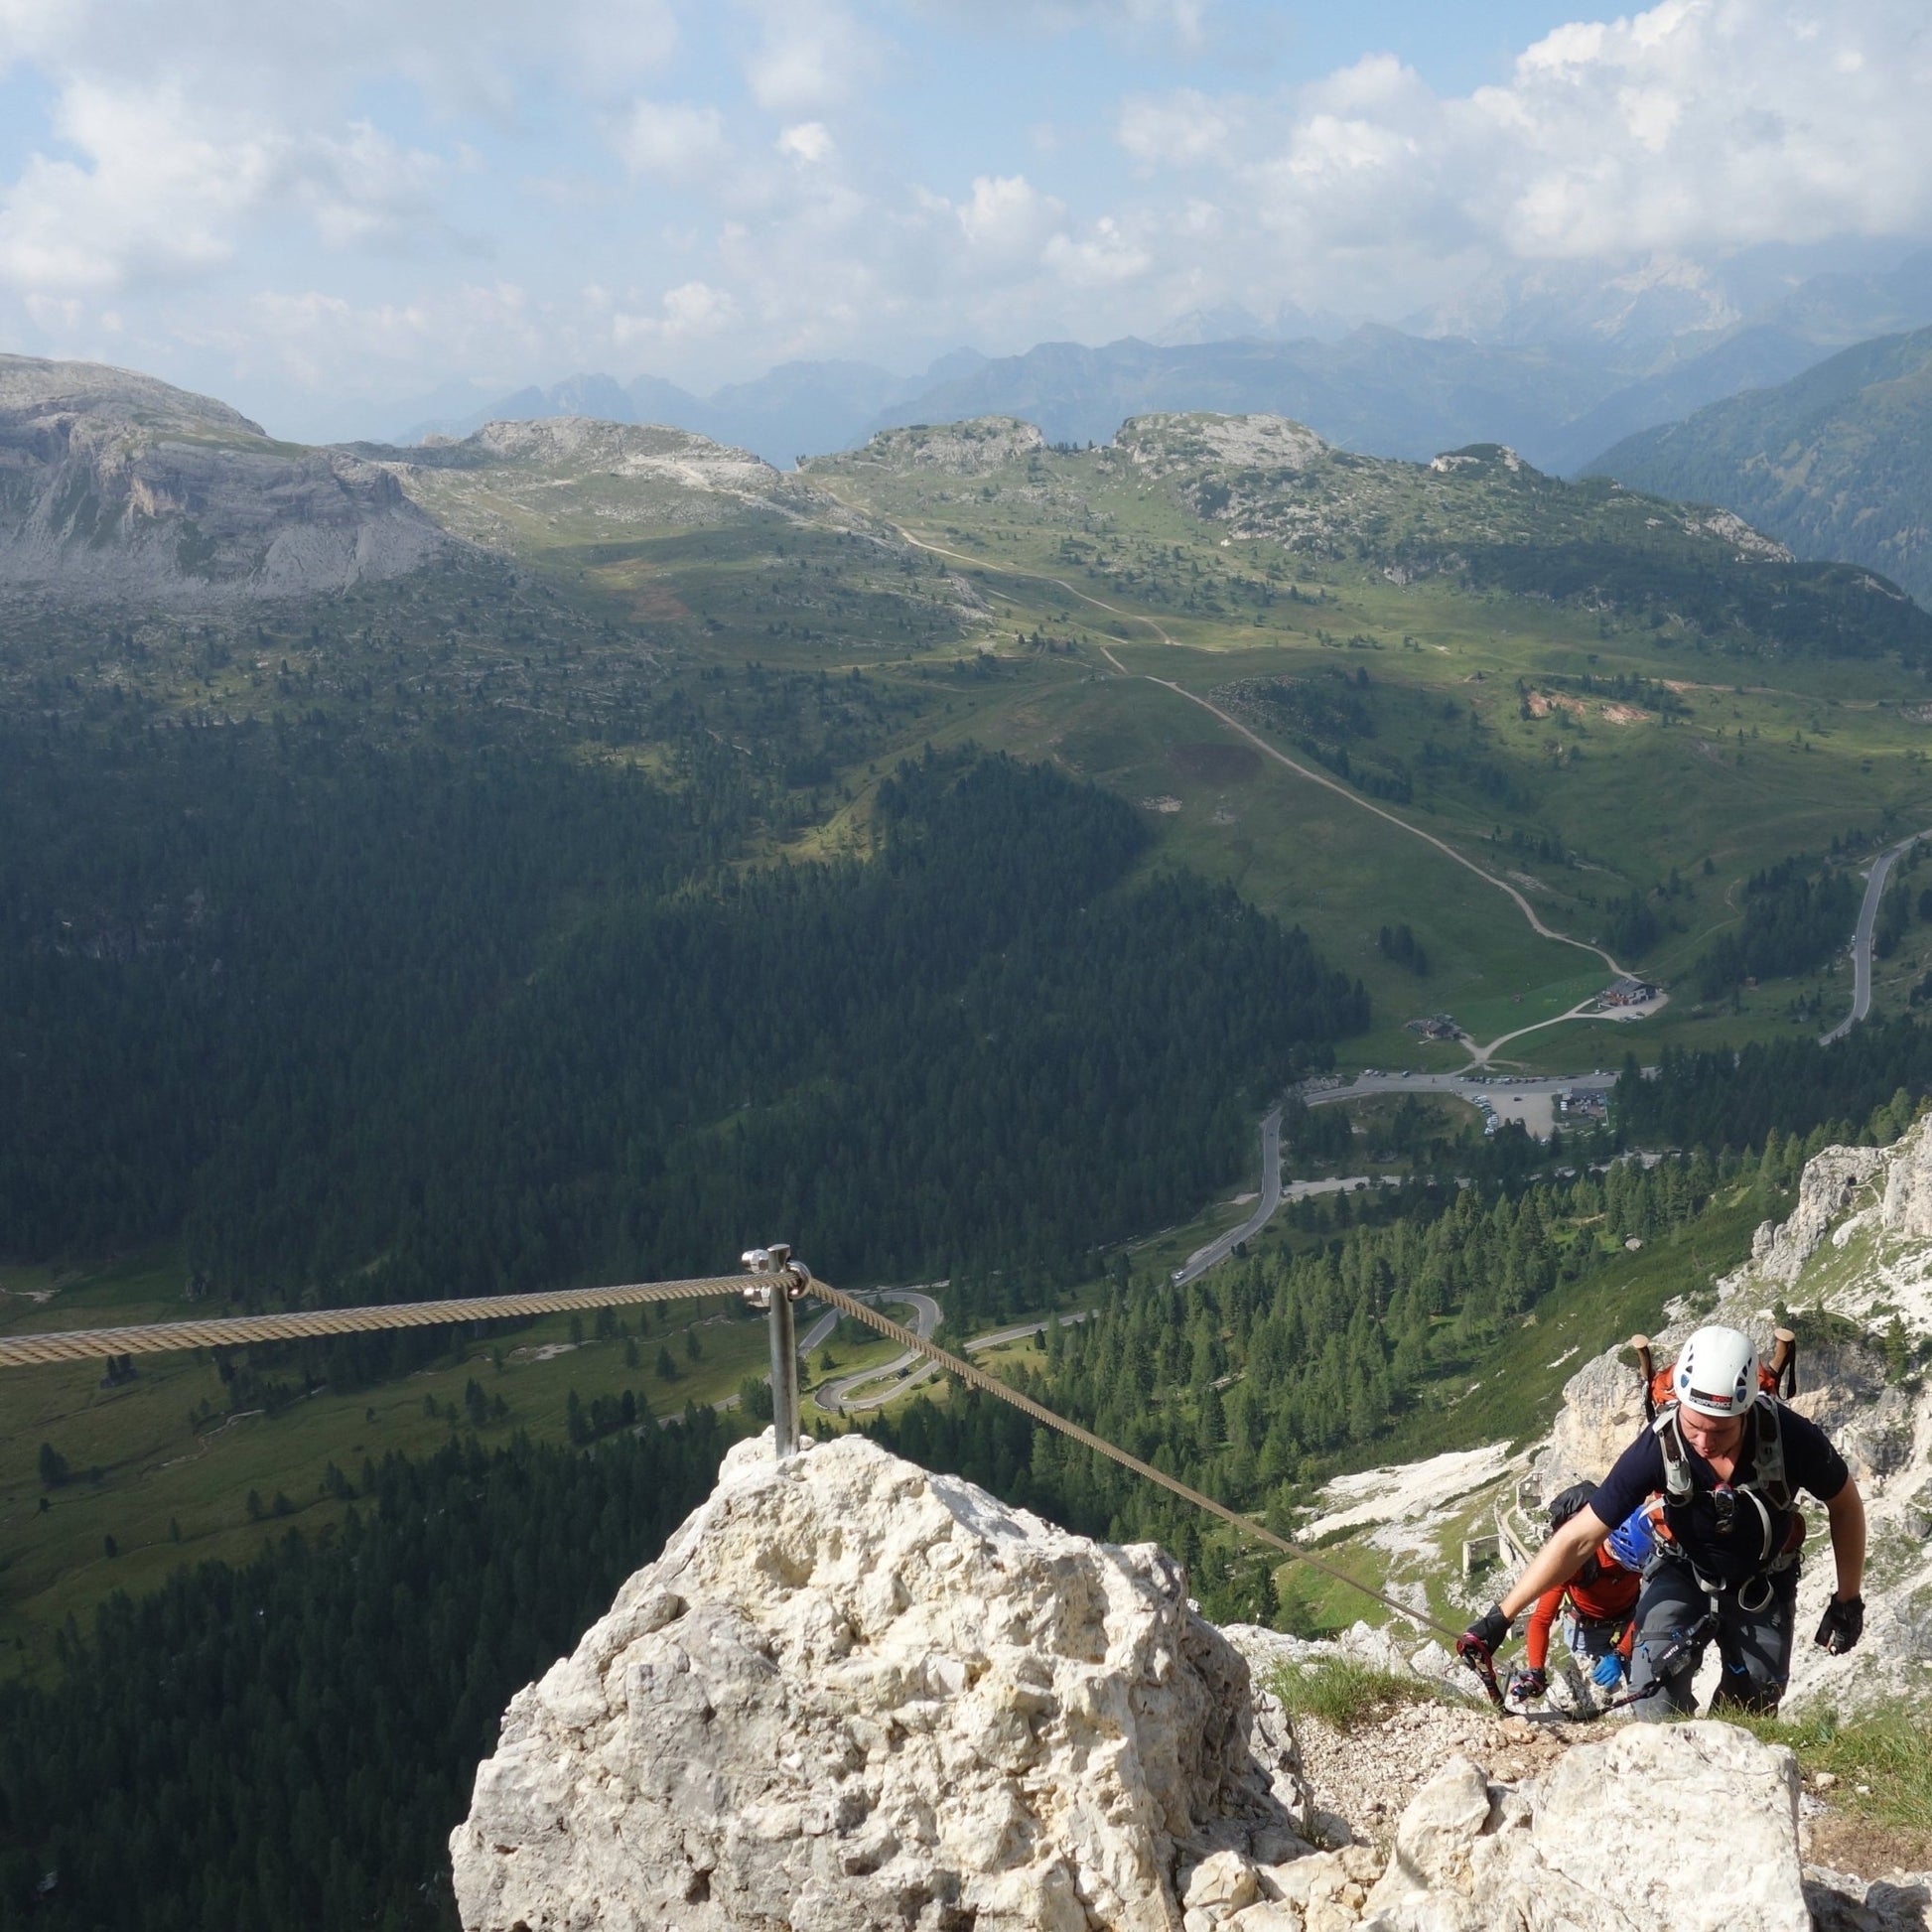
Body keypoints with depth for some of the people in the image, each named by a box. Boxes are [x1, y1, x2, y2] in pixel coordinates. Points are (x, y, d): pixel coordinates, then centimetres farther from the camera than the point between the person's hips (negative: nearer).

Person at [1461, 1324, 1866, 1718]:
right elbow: (1578, 1538, -27)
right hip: (1682, 1575, -1)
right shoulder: (1658, 1447, -32)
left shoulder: (1788, 1436, -31)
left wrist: (1848, 1600, -5)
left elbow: (1845, 1504, -9)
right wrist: (1499, 1617, -29)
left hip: (1763, 1588, 1)